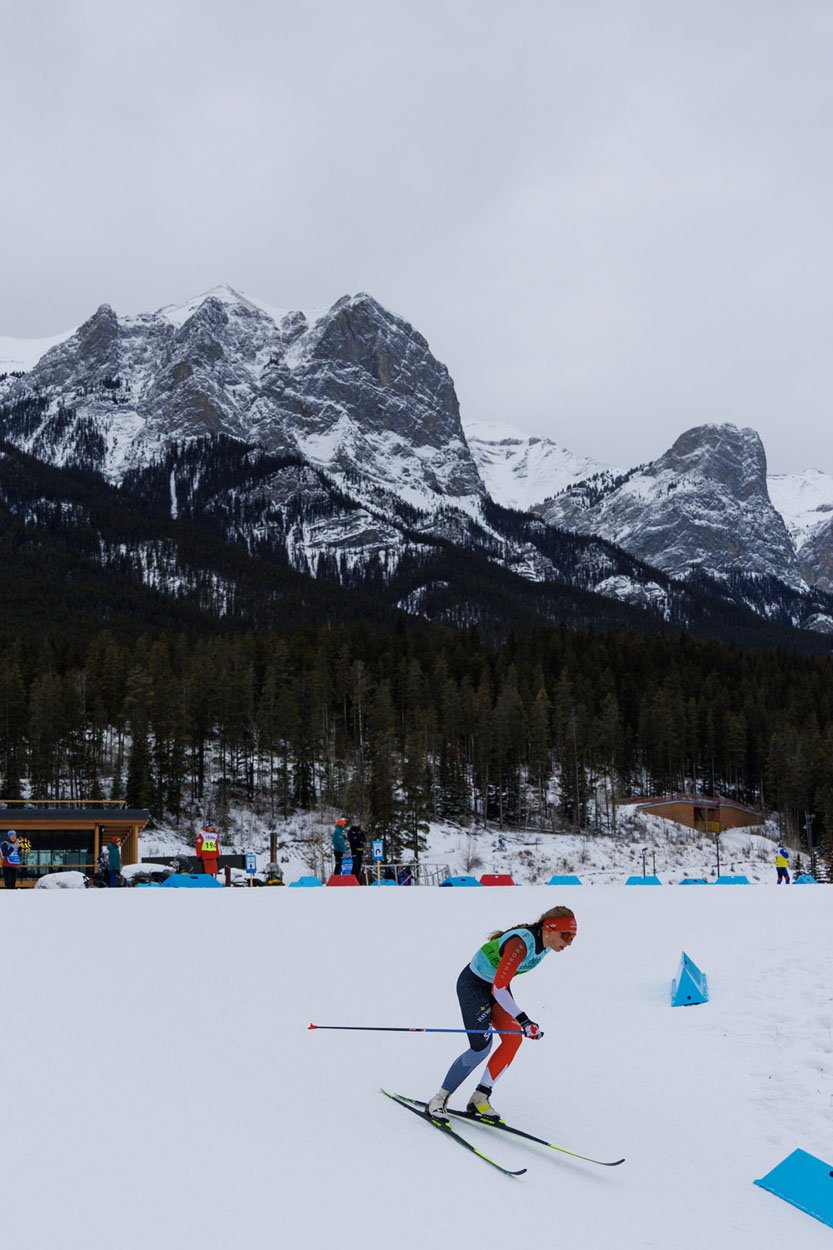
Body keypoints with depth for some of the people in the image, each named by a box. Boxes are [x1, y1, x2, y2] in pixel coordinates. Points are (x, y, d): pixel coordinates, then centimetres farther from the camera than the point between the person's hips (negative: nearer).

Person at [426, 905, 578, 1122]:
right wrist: (523, 1020, -39)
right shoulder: (521, 943, -35)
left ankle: (479, 1099, 0)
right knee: (481, 1047, -16)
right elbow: (498, 989, -36)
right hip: (474, 984, -8)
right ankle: (439, 1099, -2)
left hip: (498, 986, 8)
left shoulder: (545, 943, -8)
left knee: (513, 1039, -8)